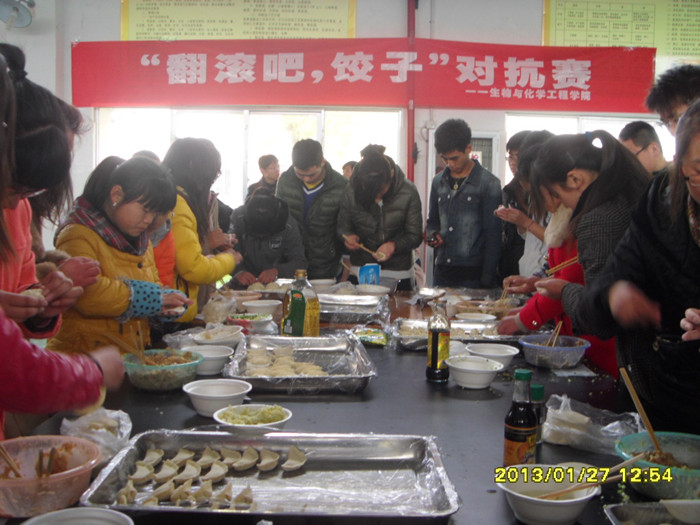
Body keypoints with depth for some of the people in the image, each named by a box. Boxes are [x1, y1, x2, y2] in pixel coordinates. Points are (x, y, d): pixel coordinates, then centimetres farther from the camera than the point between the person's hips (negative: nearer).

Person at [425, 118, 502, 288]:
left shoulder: (488, 183, -4)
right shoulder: (439, 181, 11)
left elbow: (493, 235, -6)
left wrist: (487, 280, -10)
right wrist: (431, 234, -1)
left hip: (473, 275, -5)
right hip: (442, 272, 5)